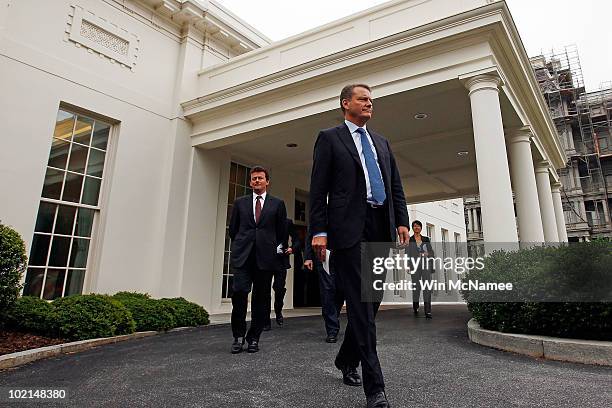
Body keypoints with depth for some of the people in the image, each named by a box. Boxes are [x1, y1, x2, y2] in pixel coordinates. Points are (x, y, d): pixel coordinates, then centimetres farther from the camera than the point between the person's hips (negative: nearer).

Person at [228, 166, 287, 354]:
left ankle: (253, 338, 17)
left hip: (266, 256, 0)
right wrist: (238, 247, 12)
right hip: (243, 255, 0)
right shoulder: (240, 202, 13)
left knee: (261, 298, 3)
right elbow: (233, 229, 16)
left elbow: (281, 231, 13)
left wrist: (277, 248, 9)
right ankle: (238, 336, 6)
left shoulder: (277, 204, 10)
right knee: (239, 291, -12)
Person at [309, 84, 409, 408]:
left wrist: (402, 221, 5)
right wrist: (319, 230, -11)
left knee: (371, 301, 11)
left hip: (381, 228, 6)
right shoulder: (329, 138, 7)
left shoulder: (381, 142, 24)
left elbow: (396, 186, 19)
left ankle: (346, 360, 32)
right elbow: (318, 189, -2)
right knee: (360, 305, -6)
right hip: (350, 229, -6)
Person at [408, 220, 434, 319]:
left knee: (427, 287, -9)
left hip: (426, 264, 1)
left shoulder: (426, 239, 16)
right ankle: (415, 308, 22)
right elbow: (408, 254, 4)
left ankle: (428, 312, -11)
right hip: (415, 265, -1)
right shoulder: (409, 240, 9)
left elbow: (432, 252, 14)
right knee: (416, 286, 1)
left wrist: (427, 254, -7)